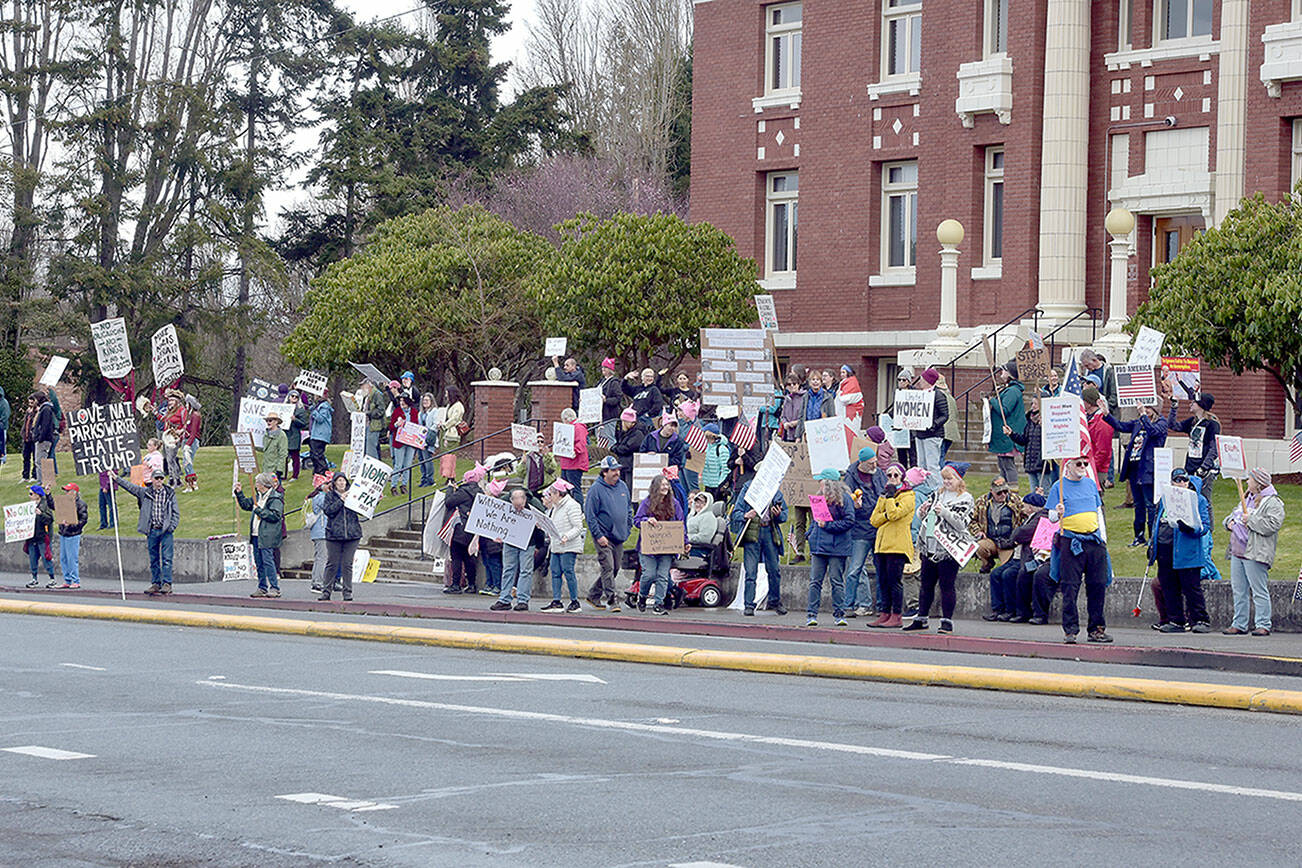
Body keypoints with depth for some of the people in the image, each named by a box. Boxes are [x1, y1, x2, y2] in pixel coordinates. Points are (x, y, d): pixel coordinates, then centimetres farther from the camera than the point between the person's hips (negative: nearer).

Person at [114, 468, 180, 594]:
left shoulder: (170, 494, 5)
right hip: (152, 531, 2)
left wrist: (172, 527, -5)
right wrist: (116, 478, 8)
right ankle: (155, 584, 13)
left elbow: (176, 513, 6)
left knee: (166, 558, -7)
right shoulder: (145, 492, 8)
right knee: (154, 559, 7)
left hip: (166, 531, -2)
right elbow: (129, 486, 11)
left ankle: (167, 584, -7)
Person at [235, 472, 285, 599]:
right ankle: (262, 588, 17)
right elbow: (246, 505, 29)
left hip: (267, 536, -9)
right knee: (259, 563, 10)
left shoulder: (275, 498, -10)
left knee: (268, 561, -11)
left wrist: (260, 511, -17)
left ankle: (275, 588, -8)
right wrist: (239, 493, 20)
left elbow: (275, 516, -19)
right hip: (256, 535, 9)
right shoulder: (258, 496, 15)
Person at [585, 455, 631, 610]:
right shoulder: (596, 489, -10)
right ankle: (613, 600, -10)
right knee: (608, 568, -11)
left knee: (614, 569, 11)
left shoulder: (622, 486, 10)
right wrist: (598, 536, -15)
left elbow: (628, 509, 22)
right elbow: (590, 514, -11)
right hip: (604, 537, -7)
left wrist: (628, 527, 12)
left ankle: (593, 595, 23)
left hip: (619, 537, 7)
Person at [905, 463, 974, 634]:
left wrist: (944, 512, -21)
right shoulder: (938, 495, 16)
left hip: (949, 550, -6)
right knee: (926, 584, 11)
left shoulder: (965, 499, -3)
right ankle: (921, 619, 18)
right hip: (930, 547, 6)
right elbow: (925, 517, 22)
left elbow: (961, 524, -13)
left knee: (946, 585, -5)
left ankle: (947, 621, 0)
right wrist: (924, 510, 0)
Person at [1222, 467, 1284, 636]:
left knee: (1259, 591, -7)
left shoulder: (1272, 502, -7)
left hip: (1254, 555, -9)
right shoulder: (1247, 499, 21)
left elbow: (1272, 525, -20)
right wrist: (1230, 522, 9)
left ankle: (1263, 625, -4)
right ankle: (1239, 625, 16)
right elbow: (1232, 515, 32)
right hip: (1237, 552, 9)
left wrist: (1251, 520, -16)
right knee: (1239, 591, 10)